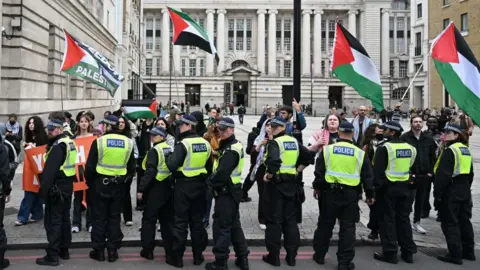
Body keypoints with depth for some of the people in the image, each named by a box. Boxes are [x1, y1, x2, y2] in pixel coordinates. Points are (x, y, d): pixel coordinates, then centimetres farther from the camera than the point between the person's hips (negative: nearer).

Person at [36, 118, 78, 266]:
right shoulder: (69, 142, 13)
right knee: (64, 218, 15)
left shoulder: (58, 145, -18)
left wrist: (44, 188, -22)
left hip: (57, 187, -10)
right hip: (67, 185, 10)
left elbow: (50, 169, -23)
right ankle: (64, 250, 24)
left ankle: (52, 256, -1)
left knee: (53, 221, -4)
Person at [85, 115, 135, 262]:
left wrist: (89, 182, 8)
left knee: (99, 217, 8)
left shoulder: (99, 141, -10)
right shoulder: (128, 142, -1)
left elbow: (90, 166, -7)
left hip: (101, 183, -2)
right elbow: (132, 167, 6)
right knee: (114, 217, 10)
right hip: (119, 185, 2)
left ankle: (99, 250, 14)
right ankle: (112, 251, 13)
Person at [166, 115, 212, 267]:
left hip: (184, 185, -6)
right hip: (200, 185, 6)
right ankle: (198, 255, 21)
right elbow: (209, 166, 12)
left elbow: (172, 165, -24)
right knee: (197, 221, 14)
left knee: (180, 222, 3)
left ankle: (177, 257, 10)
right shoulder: (205, 143, 5)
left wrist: (169, 158, -4)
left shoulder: (183, 144, -17)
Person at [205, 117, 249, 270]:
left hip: (226, 192, -10)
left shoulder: (230, 150, -20)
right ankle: (242, 257, 23)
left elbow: (221, 174, -26)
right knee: (234, 225, 16)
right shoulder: (231, 146, 14)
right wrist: (213, 180, 1)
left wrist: (209, 181, -10)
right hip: (231, 191, 10)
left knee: (222, 226, -2)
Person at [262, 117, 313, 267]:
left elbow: (274, 162, -31)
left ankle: (274, 256, 10)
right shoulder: (294, 141, 9)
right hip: (291, 184, 6)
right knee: (290, 220, 12)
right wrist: (297, 170, 15)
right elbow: (309, 157, 13)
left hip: (276, 184, -6)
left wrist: (268, 175, -16)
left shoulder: (274, 143, -13)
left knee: (274, 221, 3)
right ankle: (291, 256, 17)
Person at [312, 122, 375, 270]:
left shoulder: (327, 149, -1)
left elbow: (319, 171, 2)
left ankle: (319, 255, 24)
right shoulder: (360, 153, -2)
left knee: (325, 224, 14)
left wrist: (317, 187, 14)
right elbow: (367, 177, 2)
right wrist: (370, 194, 12)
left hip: (330, 192, 1)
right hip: (350, 194, -1)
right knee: (347, 228, 5)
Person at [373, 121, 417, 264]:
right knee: (403, 219, 13)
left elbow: (378, 171, -15)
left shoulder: (384, 148, -14)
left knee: (388, 220, 1)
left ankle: (390, 253, 3)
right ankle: (408, 252, 18)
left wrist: (376, 188, -10)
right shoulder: (409, 148, 8)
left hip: (388, 187, -6)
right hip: (404, 187, 6)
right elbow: (411, 168, 15)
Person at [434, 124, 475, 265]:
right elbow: (470, 174, 19)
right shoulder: (466, 150, 12)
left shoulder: (450, 150, -15)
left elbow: (443, 175, -20)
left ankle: (455, 254, -1)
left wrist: (437, 194, -17)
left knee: (450, 223, -3)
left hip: (451, 191, -9)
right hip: (464, 190, 9)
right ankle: (468, 252, 24)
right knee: (464, 221, 15)